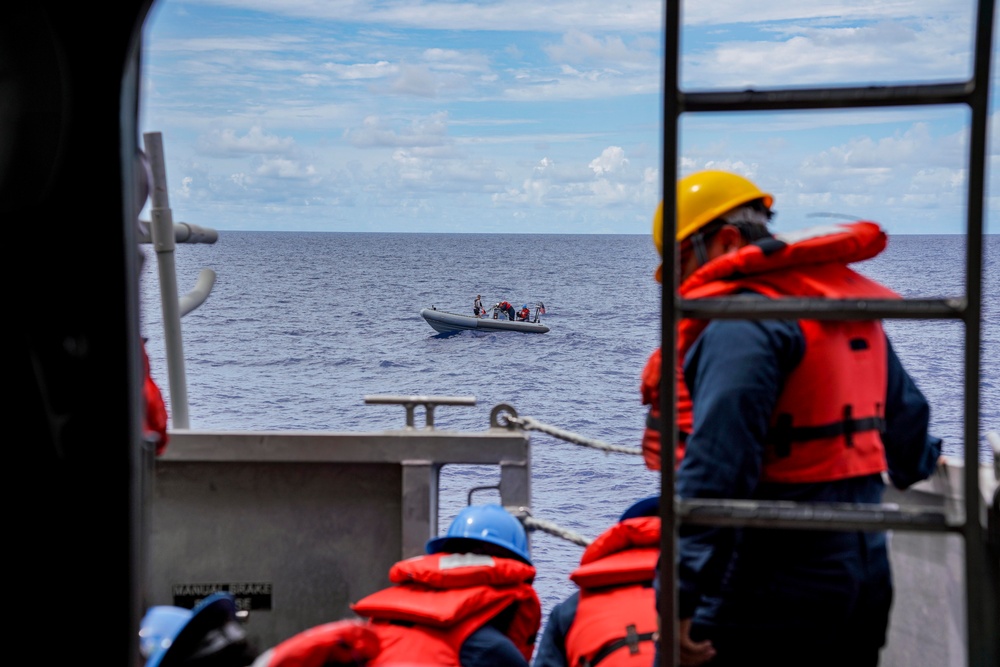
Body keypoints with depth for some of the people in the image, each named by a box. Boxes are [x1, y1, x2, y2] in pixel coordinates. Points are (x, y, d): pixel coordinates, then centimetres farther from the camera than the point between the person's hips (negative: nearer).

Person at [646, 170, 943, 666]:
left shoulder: (743, 324, -17)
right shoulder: (849, 303, 12)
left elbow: (716, 470, -26)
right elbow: (906, 413, 26)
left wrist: (686, 604, -27)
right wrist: (917, 463, 48)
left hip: (776, 597, -9)